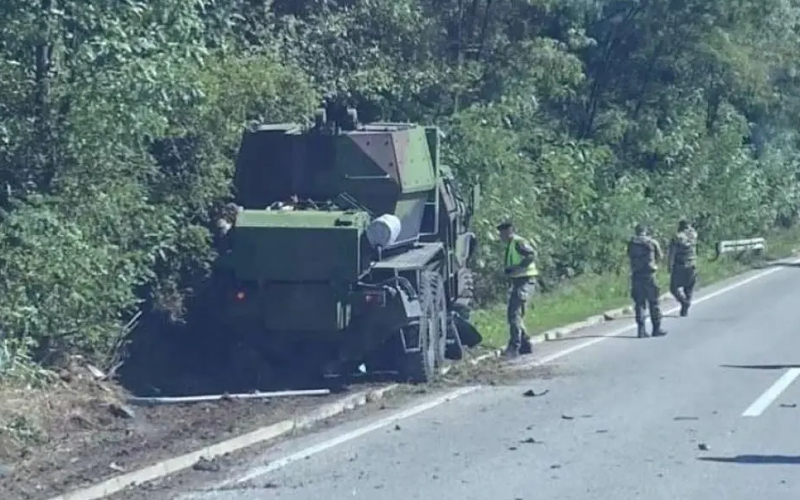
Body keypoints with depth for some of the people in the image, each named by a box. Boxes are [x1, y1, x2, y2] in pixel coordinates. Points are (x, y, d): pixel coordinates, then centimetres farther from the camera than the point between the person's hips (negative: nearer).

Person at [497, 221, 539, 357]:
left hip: (524, 281, -11)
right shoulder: (510, 245, 19)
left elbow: (532, 255, -24)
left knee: (515, 314, -15)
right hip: (517, 282, 11)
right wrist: (508, 270, 10)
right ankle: (525, 344, 20)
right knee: (512, 314, 13)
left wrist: (517, 267, -25)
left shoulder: (518, 242, -12)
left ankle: (514, 347, -18)